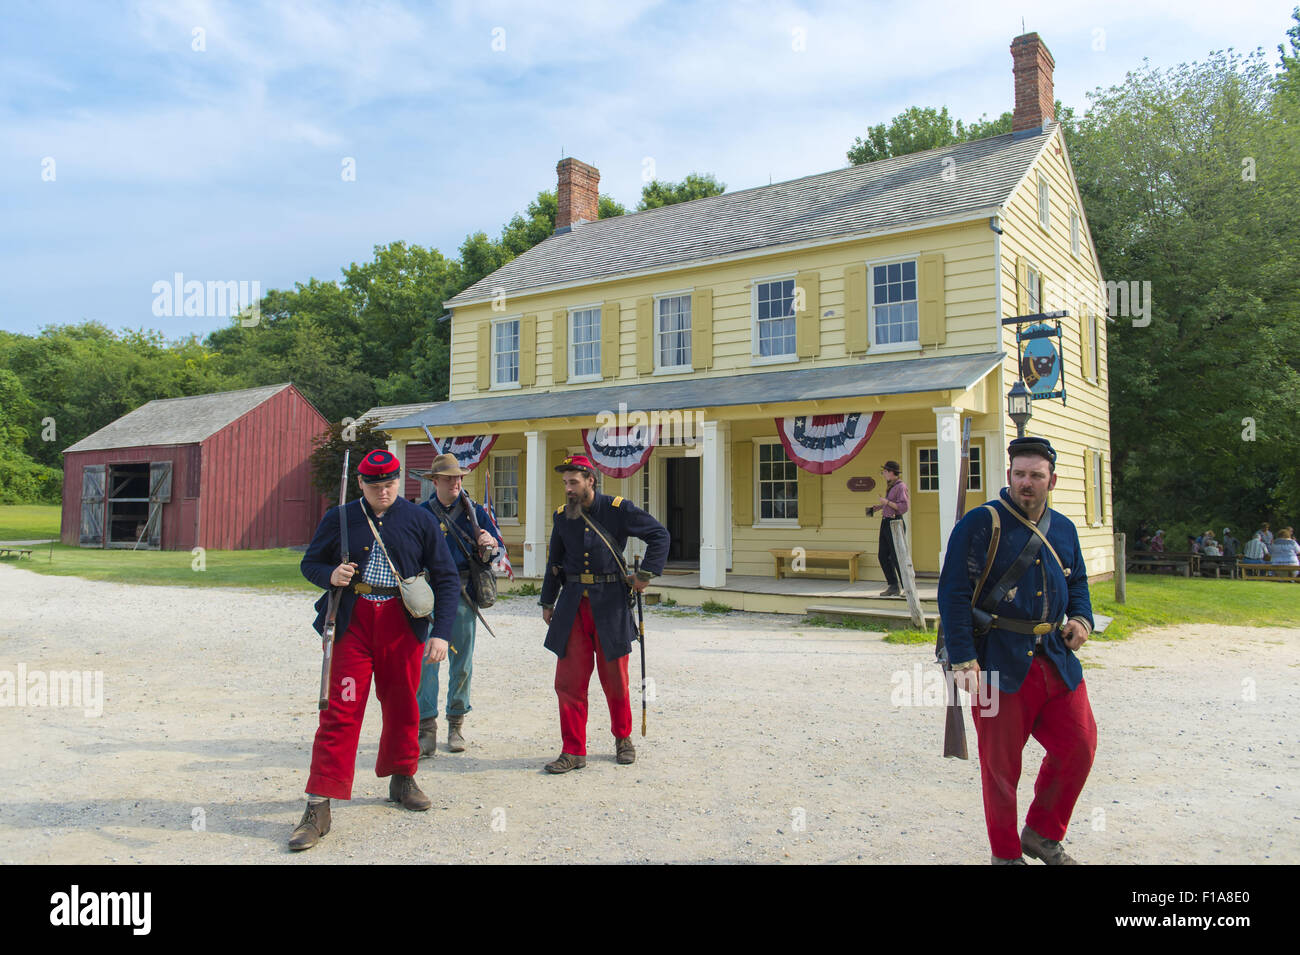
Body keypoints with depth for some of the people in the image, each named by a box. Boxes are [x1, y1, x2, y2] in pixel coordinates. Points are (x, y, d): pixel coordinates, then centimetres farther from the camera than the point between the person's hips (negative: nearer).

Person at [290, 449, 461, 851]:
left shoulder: (419, 521, 2)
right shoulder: (339, 519, 3)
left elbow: (446, 578, 4)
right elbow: (310, 563, 14)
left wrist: (441, 632, -5)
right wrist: (330, 575, -11)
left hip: (403, 624, 1)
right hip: (352, 622, -1)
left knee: (402, 705, 12)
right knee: (340, 709, -5)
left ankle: (402, 780, 34)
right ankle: (319, 807, 0)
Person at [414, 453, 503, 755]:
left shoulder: (474, 511, 9)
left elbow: (499, 548, 8)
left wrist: (491, 544, -15)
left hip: (463, 591, 1)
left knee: (462, 661, 6)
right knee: (426, 658, -7)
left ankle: (456, 723, 20)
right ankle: (427, 727, -1)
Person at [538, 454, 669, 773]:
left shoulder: (617, 509, -7)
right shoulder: (562, 516, 6)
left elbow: (659, 534, 1)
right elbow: (554, 561, 17)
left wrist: (646, 572, -6)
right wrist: (547, 602, 17)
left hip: (610, 605, -3)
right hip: (572, 605, 3)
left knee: (614, 679, 9)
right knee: (569, 680, 0)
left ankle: (623, 739, 30)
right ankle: (573, 751, 11)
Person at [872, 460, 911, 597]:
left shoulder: (901, 486, -12)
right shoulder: (890, 486, 16)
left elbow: (904, 507, -19)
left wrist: (887, 502, -17)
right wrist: (879, 507, 20)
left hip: (894, 522, -9)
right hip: (885, 523, 9)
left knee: (897, 556, -7)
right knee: (882, 555, 9)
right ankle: (893, 586, 15)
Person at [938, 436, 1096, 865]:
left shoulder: (1063, 529, 10)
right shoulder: (981, 523, -10)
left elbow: (1077, 582, 24)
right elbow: (953, 593, -13)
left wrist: (1081, 619, 2)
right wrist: (963, 659, -18)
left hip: (1057, 659, 6)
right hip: (1000, 661, -6)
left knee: (1079, 746, 7)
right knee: (1000, 764, 5)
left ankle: (1042, 834, 29)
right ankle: (1006, 853, 24)